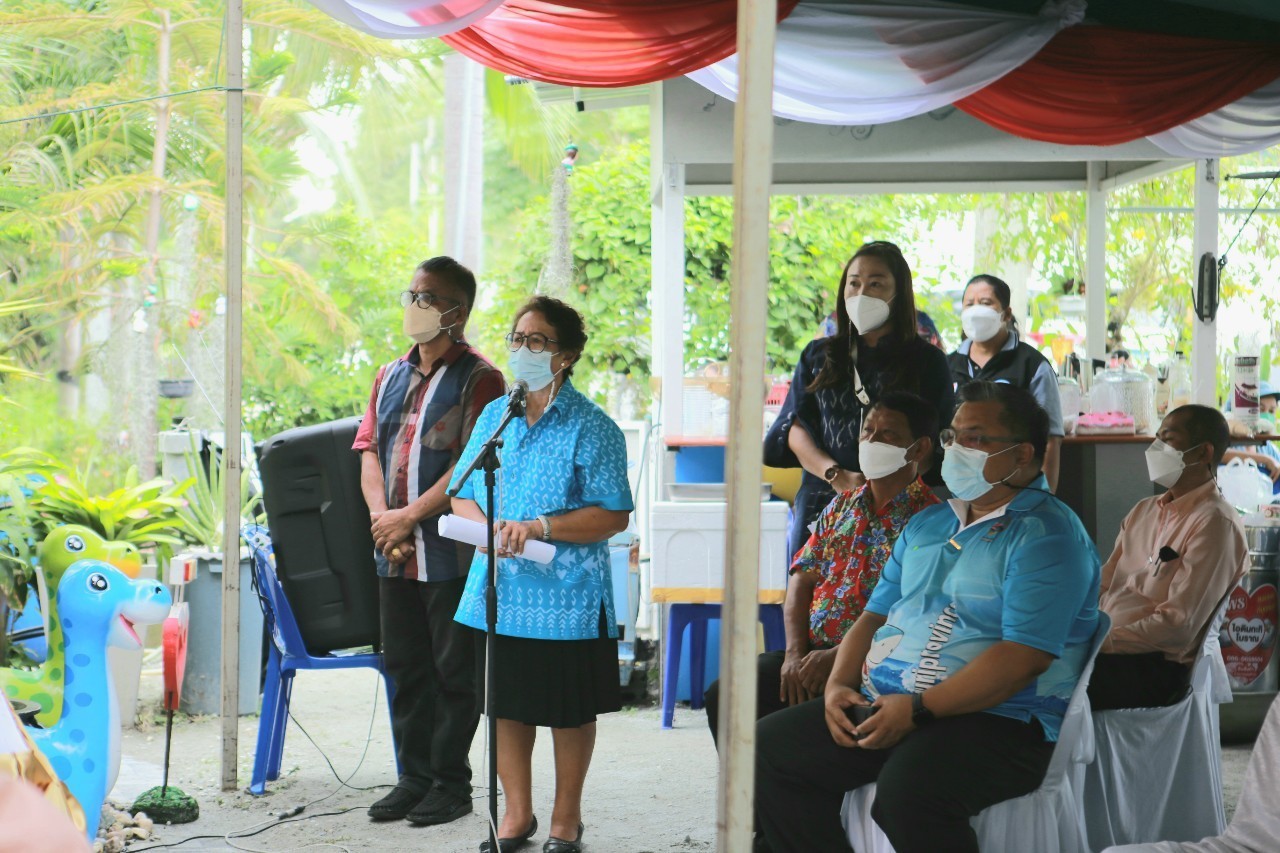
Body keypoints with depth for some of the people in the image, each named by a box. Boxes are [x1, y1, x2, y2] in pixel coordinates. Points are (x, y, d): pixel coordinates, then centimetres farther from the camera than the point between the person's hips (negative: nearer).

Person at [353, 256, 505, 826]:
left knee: (454, 669, 1)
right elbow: (368, 448, 11)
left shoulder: (478, 379, -5)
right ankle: (414, 777, 20)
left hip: (452, 555, -6)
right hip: (394, 553, 7)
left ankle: (451, 782, 10)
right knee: (405, 667, 11)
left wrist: (410, 516, -16)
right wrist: (380, 514, -6)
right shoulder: (391, 377, 16)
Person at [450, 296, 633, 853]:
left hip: (566, 598, -5)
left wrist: (540, 527, -21)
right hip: (497, 592, 5)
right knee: (506, 704, 11)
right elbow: (462, 495, 12)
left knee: (570, 712, 6)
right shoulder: (494, 416, 10)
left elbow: (613, 515, -12)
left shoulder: (591, 427, -7)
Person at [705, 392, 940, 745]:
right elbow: (802, 580, 12)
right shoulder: (842, 506, 17)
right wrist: (795, 652, -5)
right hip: (811, 652, 7)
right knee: (722, 696, -10)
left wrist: (835, 658, -19)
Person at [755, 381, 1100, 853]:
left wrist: (919, 709, -20)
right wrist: (839, 685, 2)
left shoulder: (1045, 535, -8)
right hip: (881, 706, 8)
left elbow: (1023, 658, -18)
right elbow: (874, 616, 23)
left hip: (999, 720, -8)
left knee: (907, 786, -37)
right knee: (770, 745, -7)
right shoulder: (926, 524, 20)